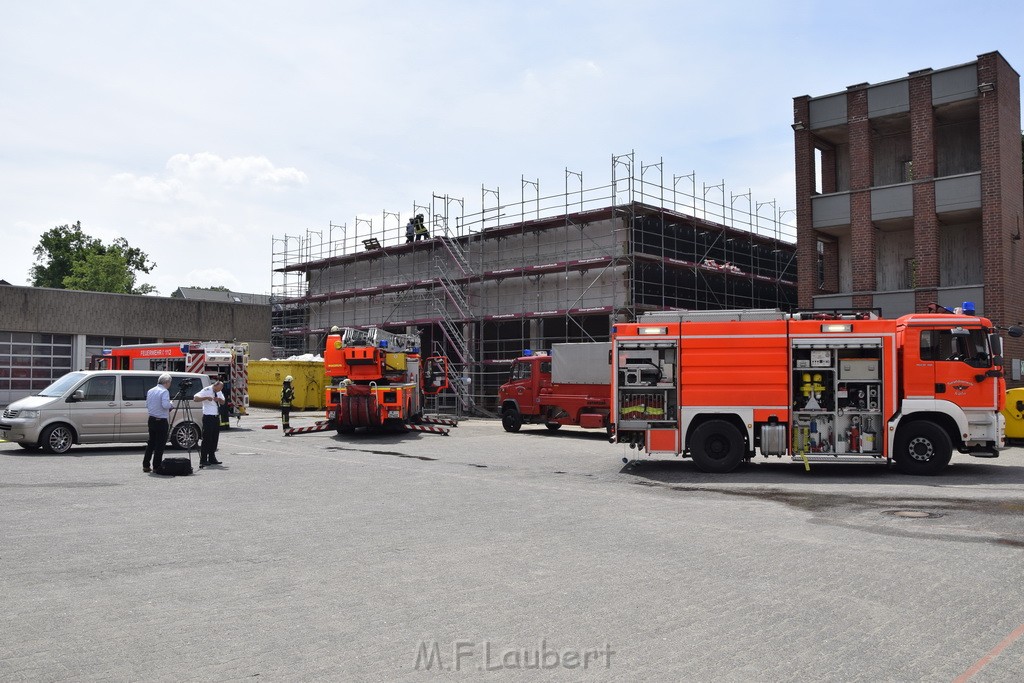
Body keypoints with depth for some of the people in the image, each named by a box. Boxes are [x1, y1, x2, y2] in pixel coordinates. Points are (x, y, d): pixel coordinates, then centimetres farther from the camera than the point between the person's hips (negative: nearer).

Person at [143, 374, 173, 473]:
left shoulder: (150, 391, 11)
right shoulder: (164, 391, -13)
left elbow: (147, 405, 16)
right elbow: (165, 405, -25)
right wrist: (171, 404, -2)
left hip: (151, 419, 8)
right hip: (161, 421, -8)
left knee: (151, 443, 16)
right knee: (160, 444, -1)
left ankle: (146, 466, 18)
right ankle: (156, 467, 0)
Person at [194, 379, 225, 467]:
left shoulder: (219, 392, 11)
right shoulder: (206, 390, -10)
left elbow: (223, 402, 16)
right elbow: (196, 398, -19)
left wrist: (219, 399, -5)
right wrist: (206, 398, -31)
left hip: (216, 417, 7)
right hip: (208, 417, -7)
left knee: (215, 438, 10)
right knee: (207, 439, -8)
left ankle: (212, 458, 19)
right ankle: (203, 460, -5)